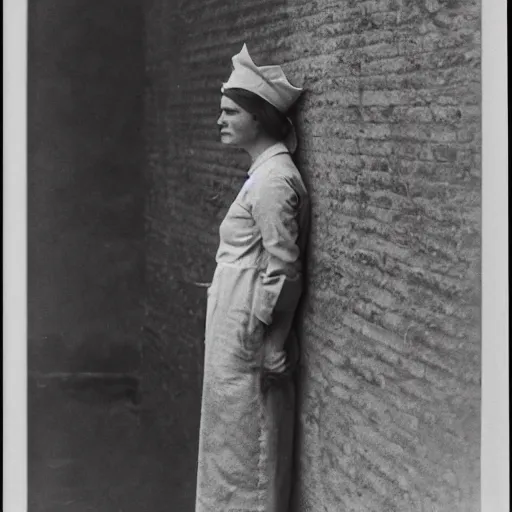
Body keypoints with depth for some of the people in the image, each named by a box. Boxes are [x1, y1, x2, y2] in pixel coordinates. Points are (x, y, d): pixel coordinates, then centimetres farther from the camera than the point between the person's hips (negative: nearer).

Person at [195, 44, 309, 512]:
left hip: (248, 337, -10)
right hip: (239, 329, 10)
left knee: (245, 442, 1)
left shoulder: (272, 179, -18)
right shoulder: (266, 171, 12)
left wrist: (262, 343, -18)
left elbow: (282, 270, -21)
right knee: (238, 435, 17)